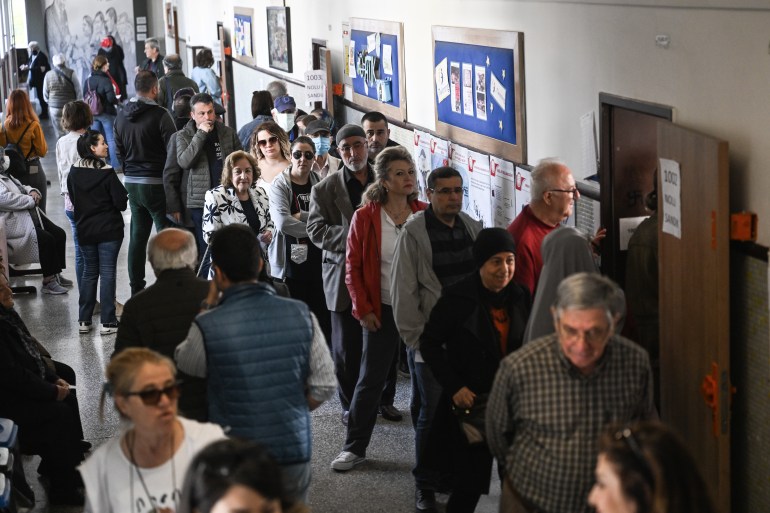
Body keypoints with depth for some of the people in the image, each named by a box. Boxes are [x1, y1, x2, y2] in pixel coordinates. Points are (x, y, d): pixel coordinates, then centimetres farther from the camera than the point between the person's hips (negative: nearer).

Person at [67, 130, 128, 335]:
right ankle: (108, 322, 0)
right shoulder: (107, 173, -15)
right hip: (109, 229, -5)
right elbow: (121, 203, -14)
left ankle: (84, 320, 16)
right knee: (107, 273, 0)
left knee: (89, 272, 15)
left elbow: (73, 199, 9)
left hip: (85, 230, 5)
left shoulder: (74, 173, -1)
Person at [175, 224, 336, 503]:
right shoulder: (301, 314, -10)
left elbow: (186, 365, 5)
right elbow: (323, 387, -4)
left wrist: (208, 307, 8)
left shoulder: (207, 326, -18)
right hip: (294, 453, 2)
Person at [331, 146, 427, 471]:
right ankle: (354, 447, 9)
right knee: (370, 379, 0)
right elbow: (353, 267, -3)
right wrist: (363, 309, -7)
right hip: (383, 310, -2)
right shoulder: (365, 217, -6)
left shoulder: (424, 215, 0)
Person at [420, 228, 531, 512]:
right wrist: (454, 387, -12)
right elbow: (430, 343, -5)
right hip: (470, 404, -4)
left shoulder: (521, 297, 4)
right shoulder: (456, 298, -11)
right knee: (470, 482, -3)